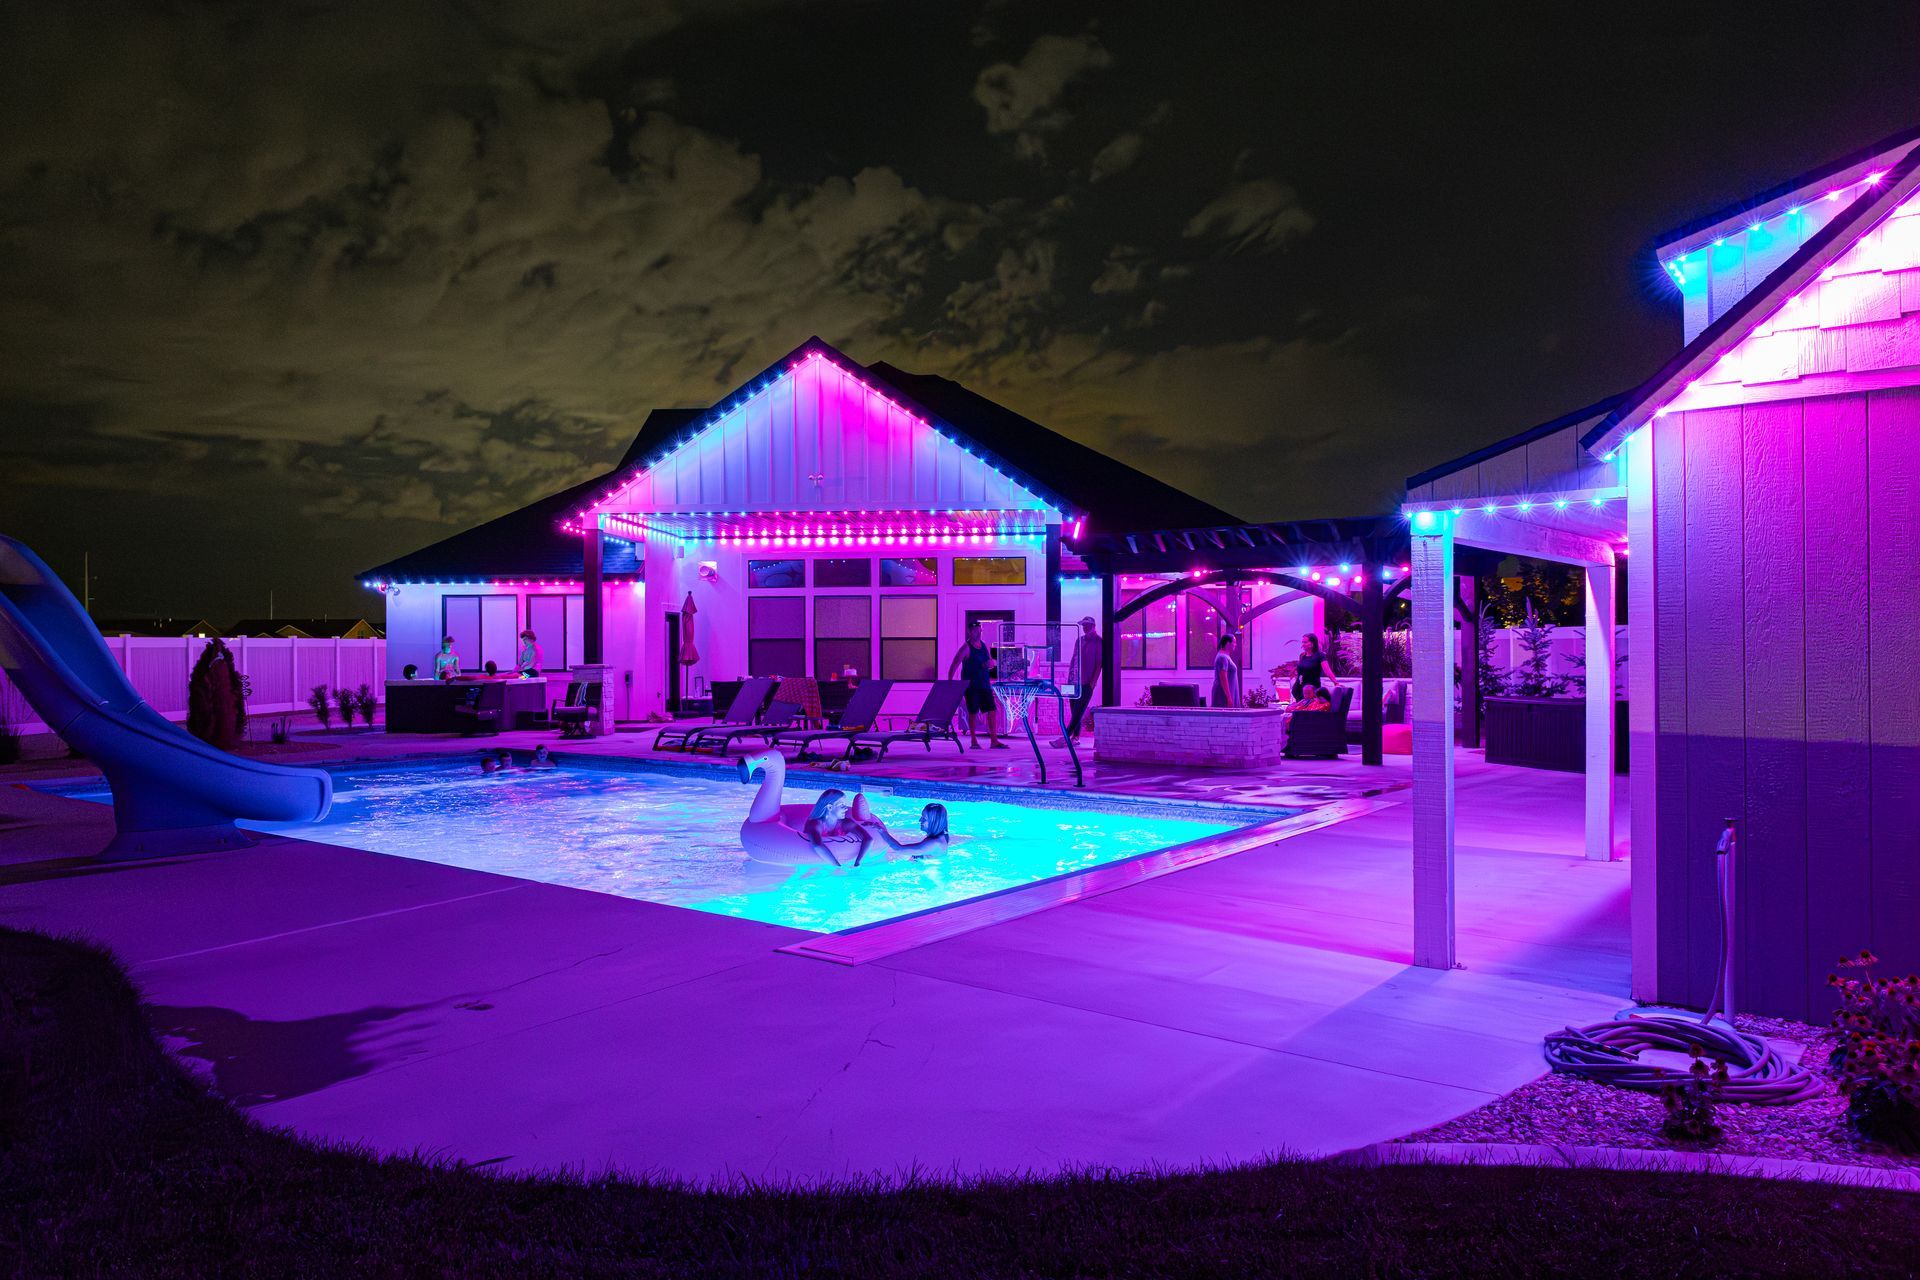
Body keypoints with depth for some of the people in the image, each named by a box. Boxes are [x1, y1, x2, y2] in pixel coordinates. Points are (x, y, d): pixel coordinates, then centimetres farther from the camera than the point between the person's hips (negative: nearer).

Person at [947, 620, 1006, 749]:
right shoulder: (966, 648, -10)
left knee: (992, 711, -1)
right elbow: (953, 666, -15)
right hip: (971, 686, -6)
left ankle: (994, 741, 2)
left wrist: (990, 663, -5)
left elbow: (991, 662, 20)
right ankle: (974, 741, 12)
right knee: (973, 712, 1)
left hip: (984, 685, 6)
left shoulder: (984, 645, 10)